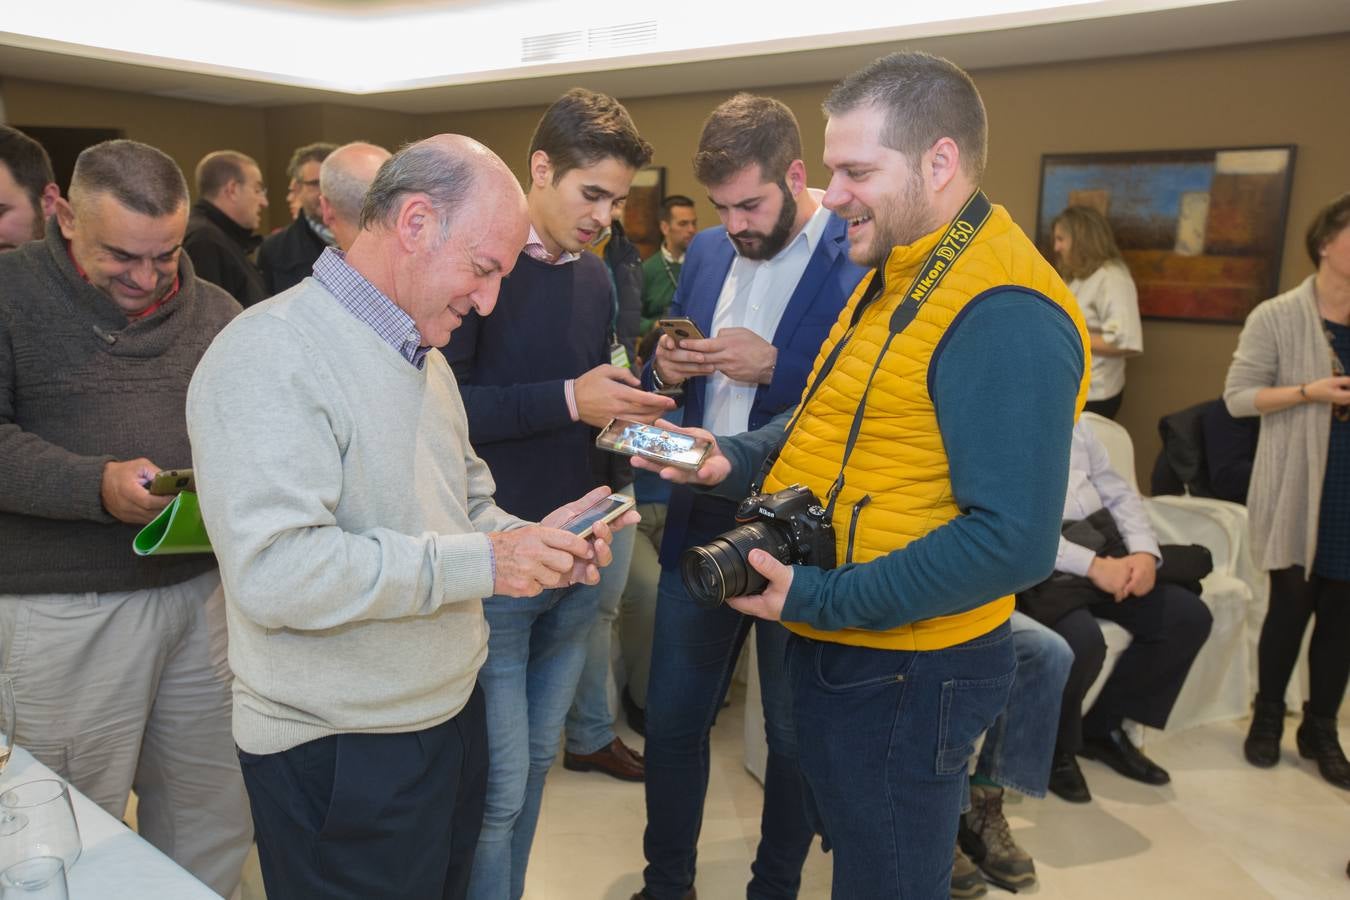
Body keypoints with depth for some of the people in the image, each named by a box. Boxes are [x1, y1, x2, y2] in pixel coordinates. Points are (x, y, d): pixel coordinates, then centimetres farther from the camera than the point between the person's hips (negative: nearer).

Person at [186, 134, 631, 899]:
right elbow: (271, 572, -29)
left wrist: (531, 541, -4)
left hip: (454, 713, 8)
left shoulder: (424, 356, 10)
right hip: (338, 756, -8)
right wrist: (479, 562, -26)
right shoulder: (271, 355, -20)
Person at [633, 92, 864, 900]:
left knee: (795, 736, 15)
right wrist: (666, 368, -8)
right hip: (701, 523, 6)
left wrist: (775, 366, -26)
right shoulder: (707, 253, 6)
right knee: (672, 720, 16)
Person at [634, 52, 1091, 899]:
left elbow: (1014, 540, -29)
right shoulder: (894, 277, 9)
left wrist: (821, 598, -25)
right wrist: (733, 460, -2)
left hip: (904, 678, -9)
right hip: (835, 649, 9)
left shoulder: (1005, 317, -23)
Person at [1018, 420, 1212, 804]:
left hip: (1103, 546, 8)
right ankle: (1055, 747, 1)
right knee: (1084, 640, -31)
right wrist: (1092, 564, -21)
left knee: (1189, 616, -6)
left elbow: (1118, 493, 15)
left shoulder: (1073, 423, 16)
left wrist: (1144, 551, -5)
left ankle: (1103, 727, 12)